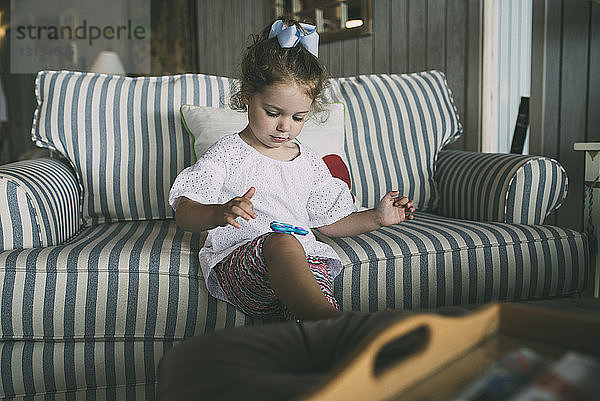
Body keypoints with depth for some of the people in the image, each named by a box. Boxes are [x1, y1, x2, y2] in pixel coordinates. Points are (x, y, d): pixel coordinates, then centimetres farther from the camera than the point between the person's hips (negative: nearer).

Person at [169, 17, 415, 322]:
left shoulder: (310, 163, 20)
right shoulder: (227, 154, 6)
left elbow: (329, 222, 28)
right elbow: (184, 215, -2)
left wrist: (377, 217, 14)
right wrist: (220, 213, -25)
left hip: (303, 262, 4)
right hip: (237, 260, -4)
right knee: (282, 241, -39)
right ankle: (335, 322, -55)